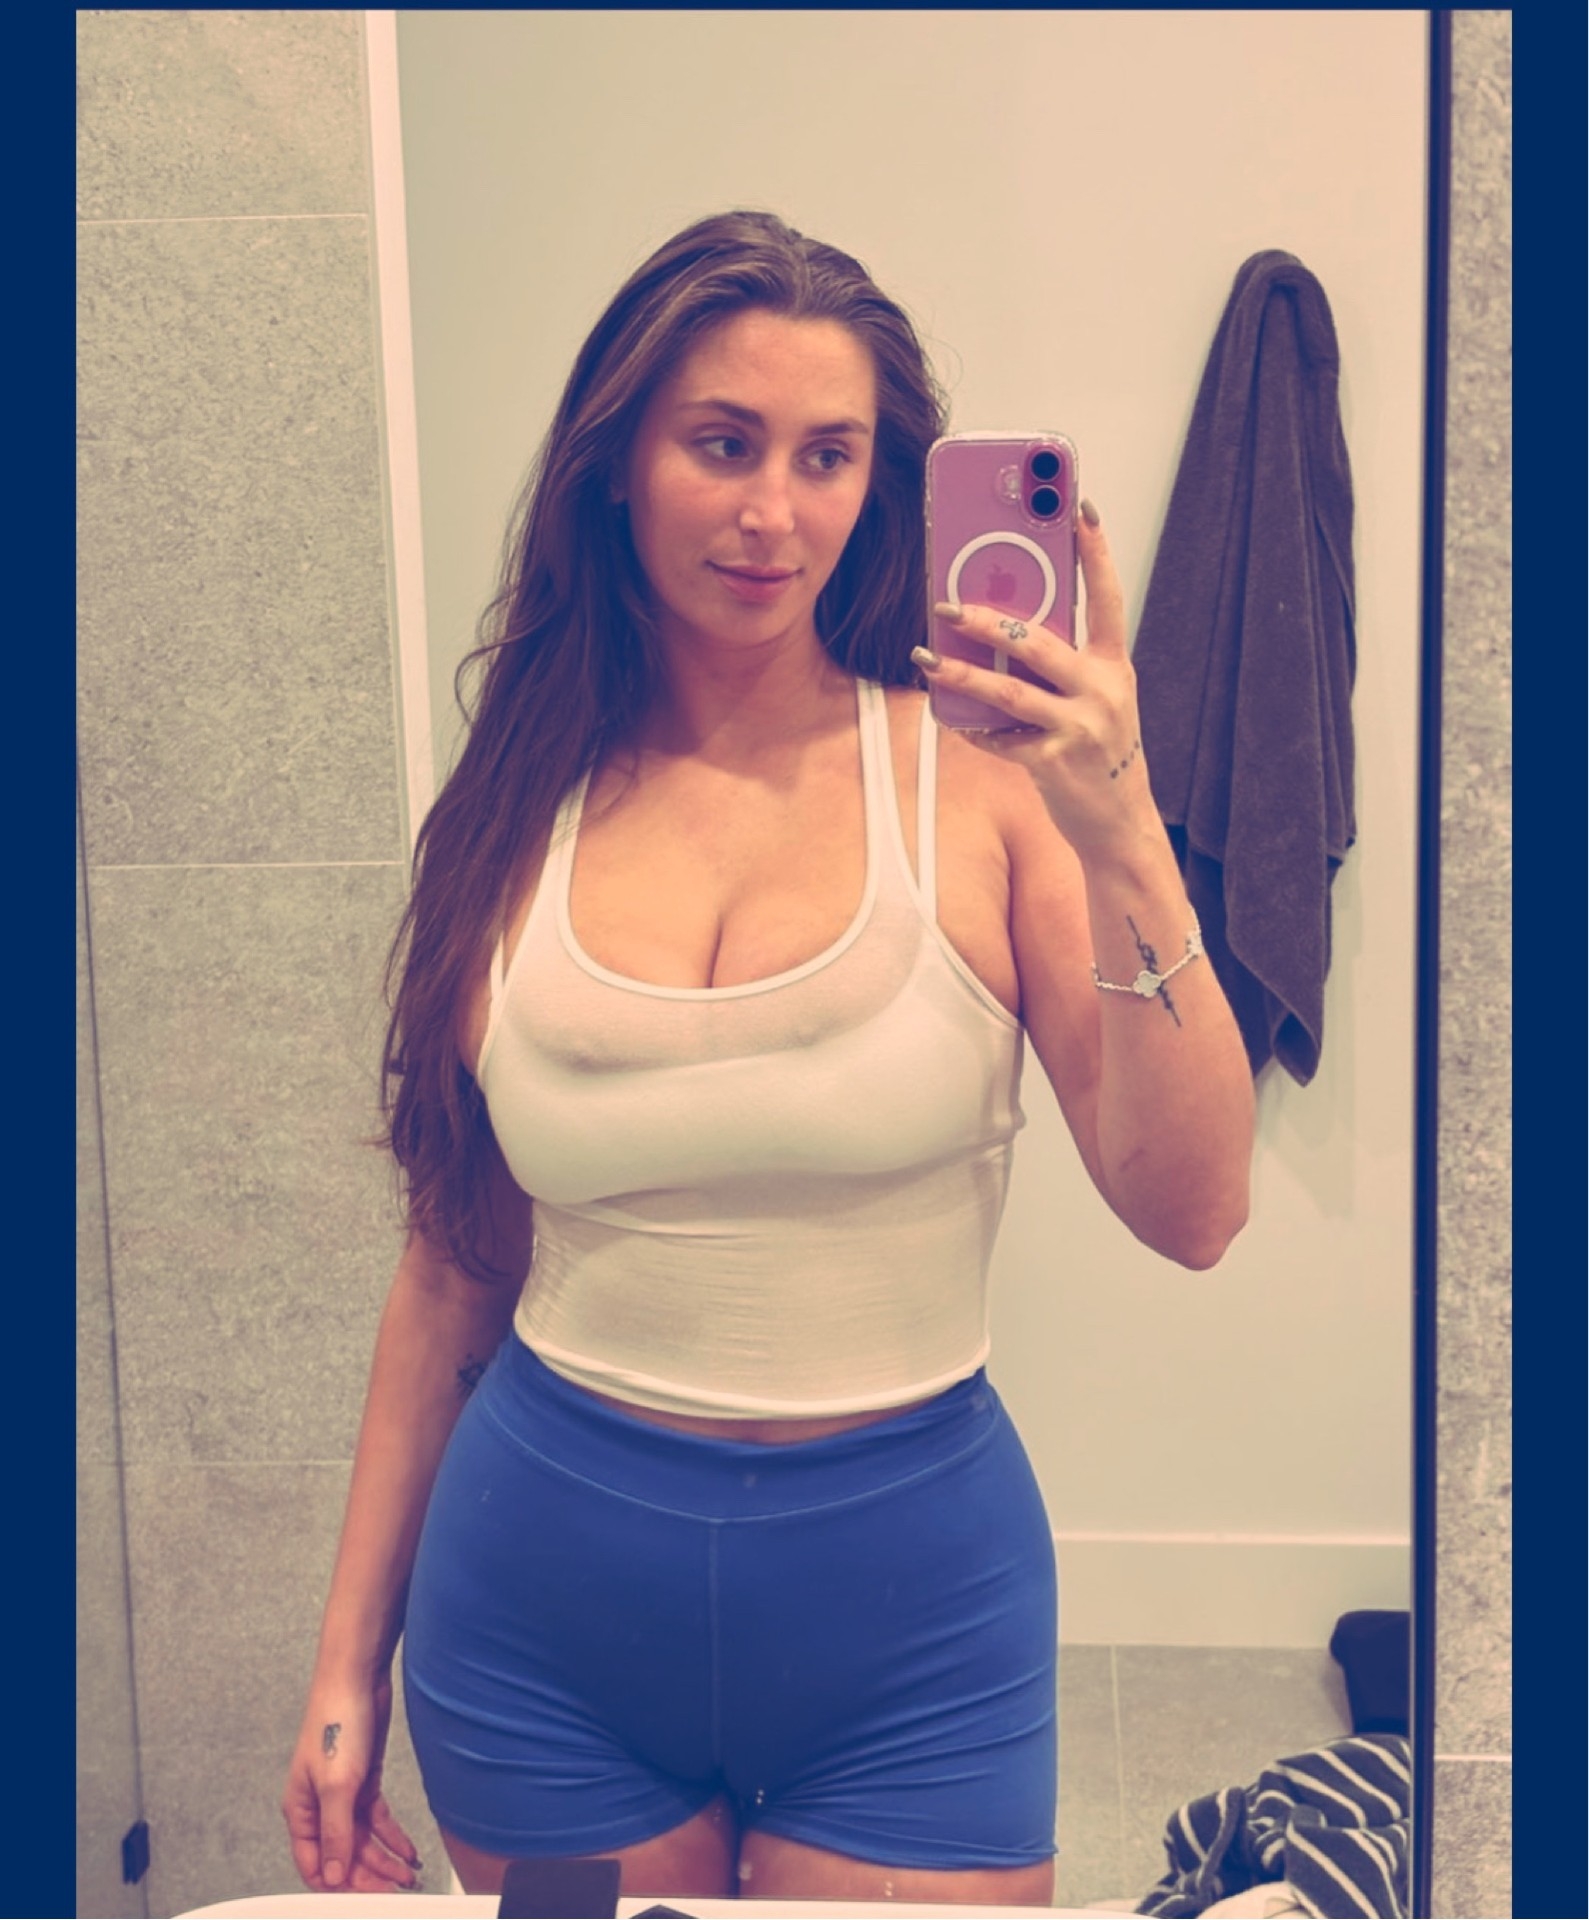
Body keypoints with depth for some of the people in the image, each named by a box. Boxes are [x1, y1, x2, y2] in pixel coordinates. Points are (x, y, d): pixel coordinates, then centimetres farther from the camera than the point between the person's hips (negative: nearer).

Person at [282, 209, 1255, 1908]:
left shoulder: (984, 776, -9)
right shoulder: (518, 822, -2)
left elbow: (1189, 1212, -14)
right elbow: (454, 1272, 4)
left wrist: (1120, 842, -25)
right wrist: (352, 1655, 8)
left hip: (908, 1591, -1)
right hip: (543, 1593, 2)